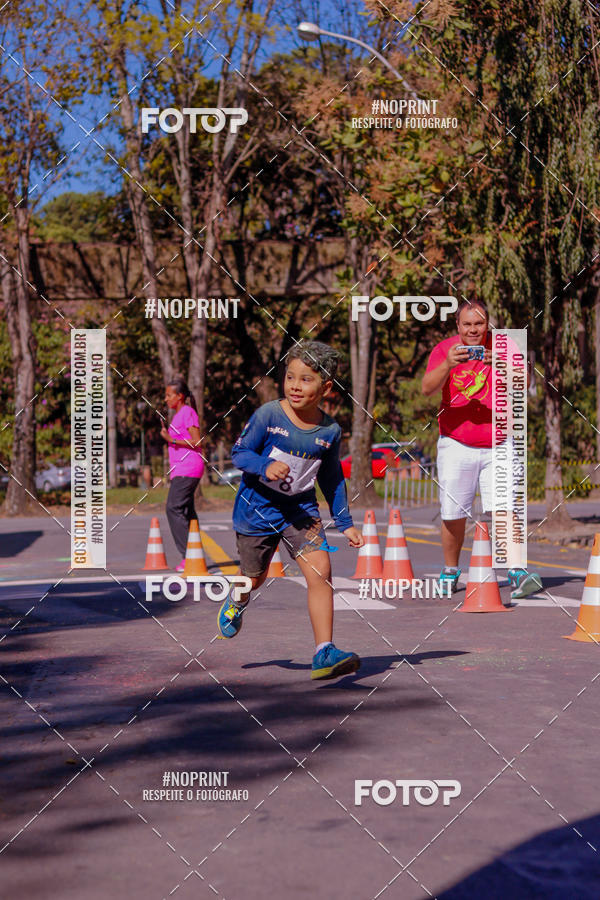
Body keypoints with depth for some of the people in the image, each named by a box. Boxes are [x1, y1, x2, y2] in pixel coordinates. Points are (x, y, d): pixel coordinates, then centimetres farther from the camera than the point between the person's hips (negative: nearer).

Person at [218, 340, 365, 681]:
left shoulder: (330, 431, -6)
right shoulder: (268, 415, -16)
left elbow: (332, 480, 7)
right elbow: (240, 452, -10)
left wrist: (346, 524, 8)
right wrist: (265, 466, -31)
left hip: (301, 509, 2)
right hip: (258, 508, -2)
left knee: (320, 571, -15)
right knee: (255, 577, 15)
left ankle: (325, 653, -14)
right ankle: (238, 603, 53)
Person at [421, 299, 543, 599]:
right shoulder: (444, 349, -1)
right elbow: (427, 388, -16)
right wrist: (448, 365, -34)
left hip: (498, 445, 0)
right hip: (457, 445, 0)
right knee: (453, 515, 4)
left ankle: (517, 574, -15)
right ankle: (450, 573, 22)